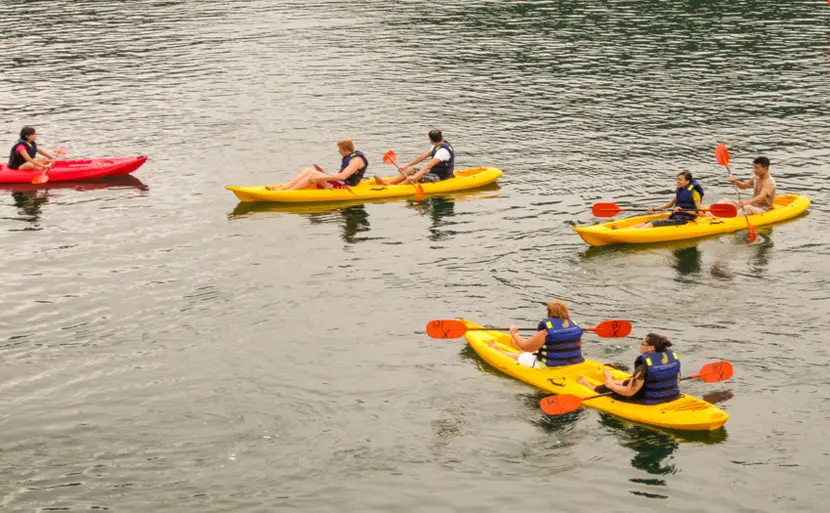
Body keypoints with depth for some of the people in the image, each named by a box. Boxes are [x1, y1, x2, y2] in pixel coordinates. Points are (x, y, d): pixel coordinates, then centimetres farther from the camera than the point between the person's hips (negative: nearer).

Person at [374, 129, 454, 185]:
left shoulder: (443, 151, -26)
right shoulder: (438, 146, 7)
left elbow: (428, 166, -37)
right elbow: (422, 157, 12)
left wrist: (415, 176, -45)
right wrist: (406, 166, 11)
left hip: (441, 177, -10)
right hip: (434, 172, 10)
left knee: (418, 176, -31)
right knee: (409, 170, 0)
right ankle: (387, 183, -17)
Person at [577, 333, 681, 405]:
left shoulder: (643, 367, -27)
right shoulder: (673, 357, -6)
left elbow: (629, 392, -23)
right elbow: (677, 382, 8)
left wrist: (611, 385, -4)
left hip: (650, 403, -7)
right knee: (632, 382, 34)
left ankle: (588, 385, 48)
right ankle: (612, 381, 67)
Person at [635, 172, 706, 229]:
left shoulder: (693, 192, -10)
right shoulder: (680, 190, 12)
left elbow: (699, 212, -14)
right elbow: (670, 204, 24)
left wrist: (682, 210, -22)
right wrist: (655, 208, 11)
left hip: (684, 221, -8)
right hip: (674, 217, 8)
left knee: (655, 223, -27)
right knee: (649, 223, -10)